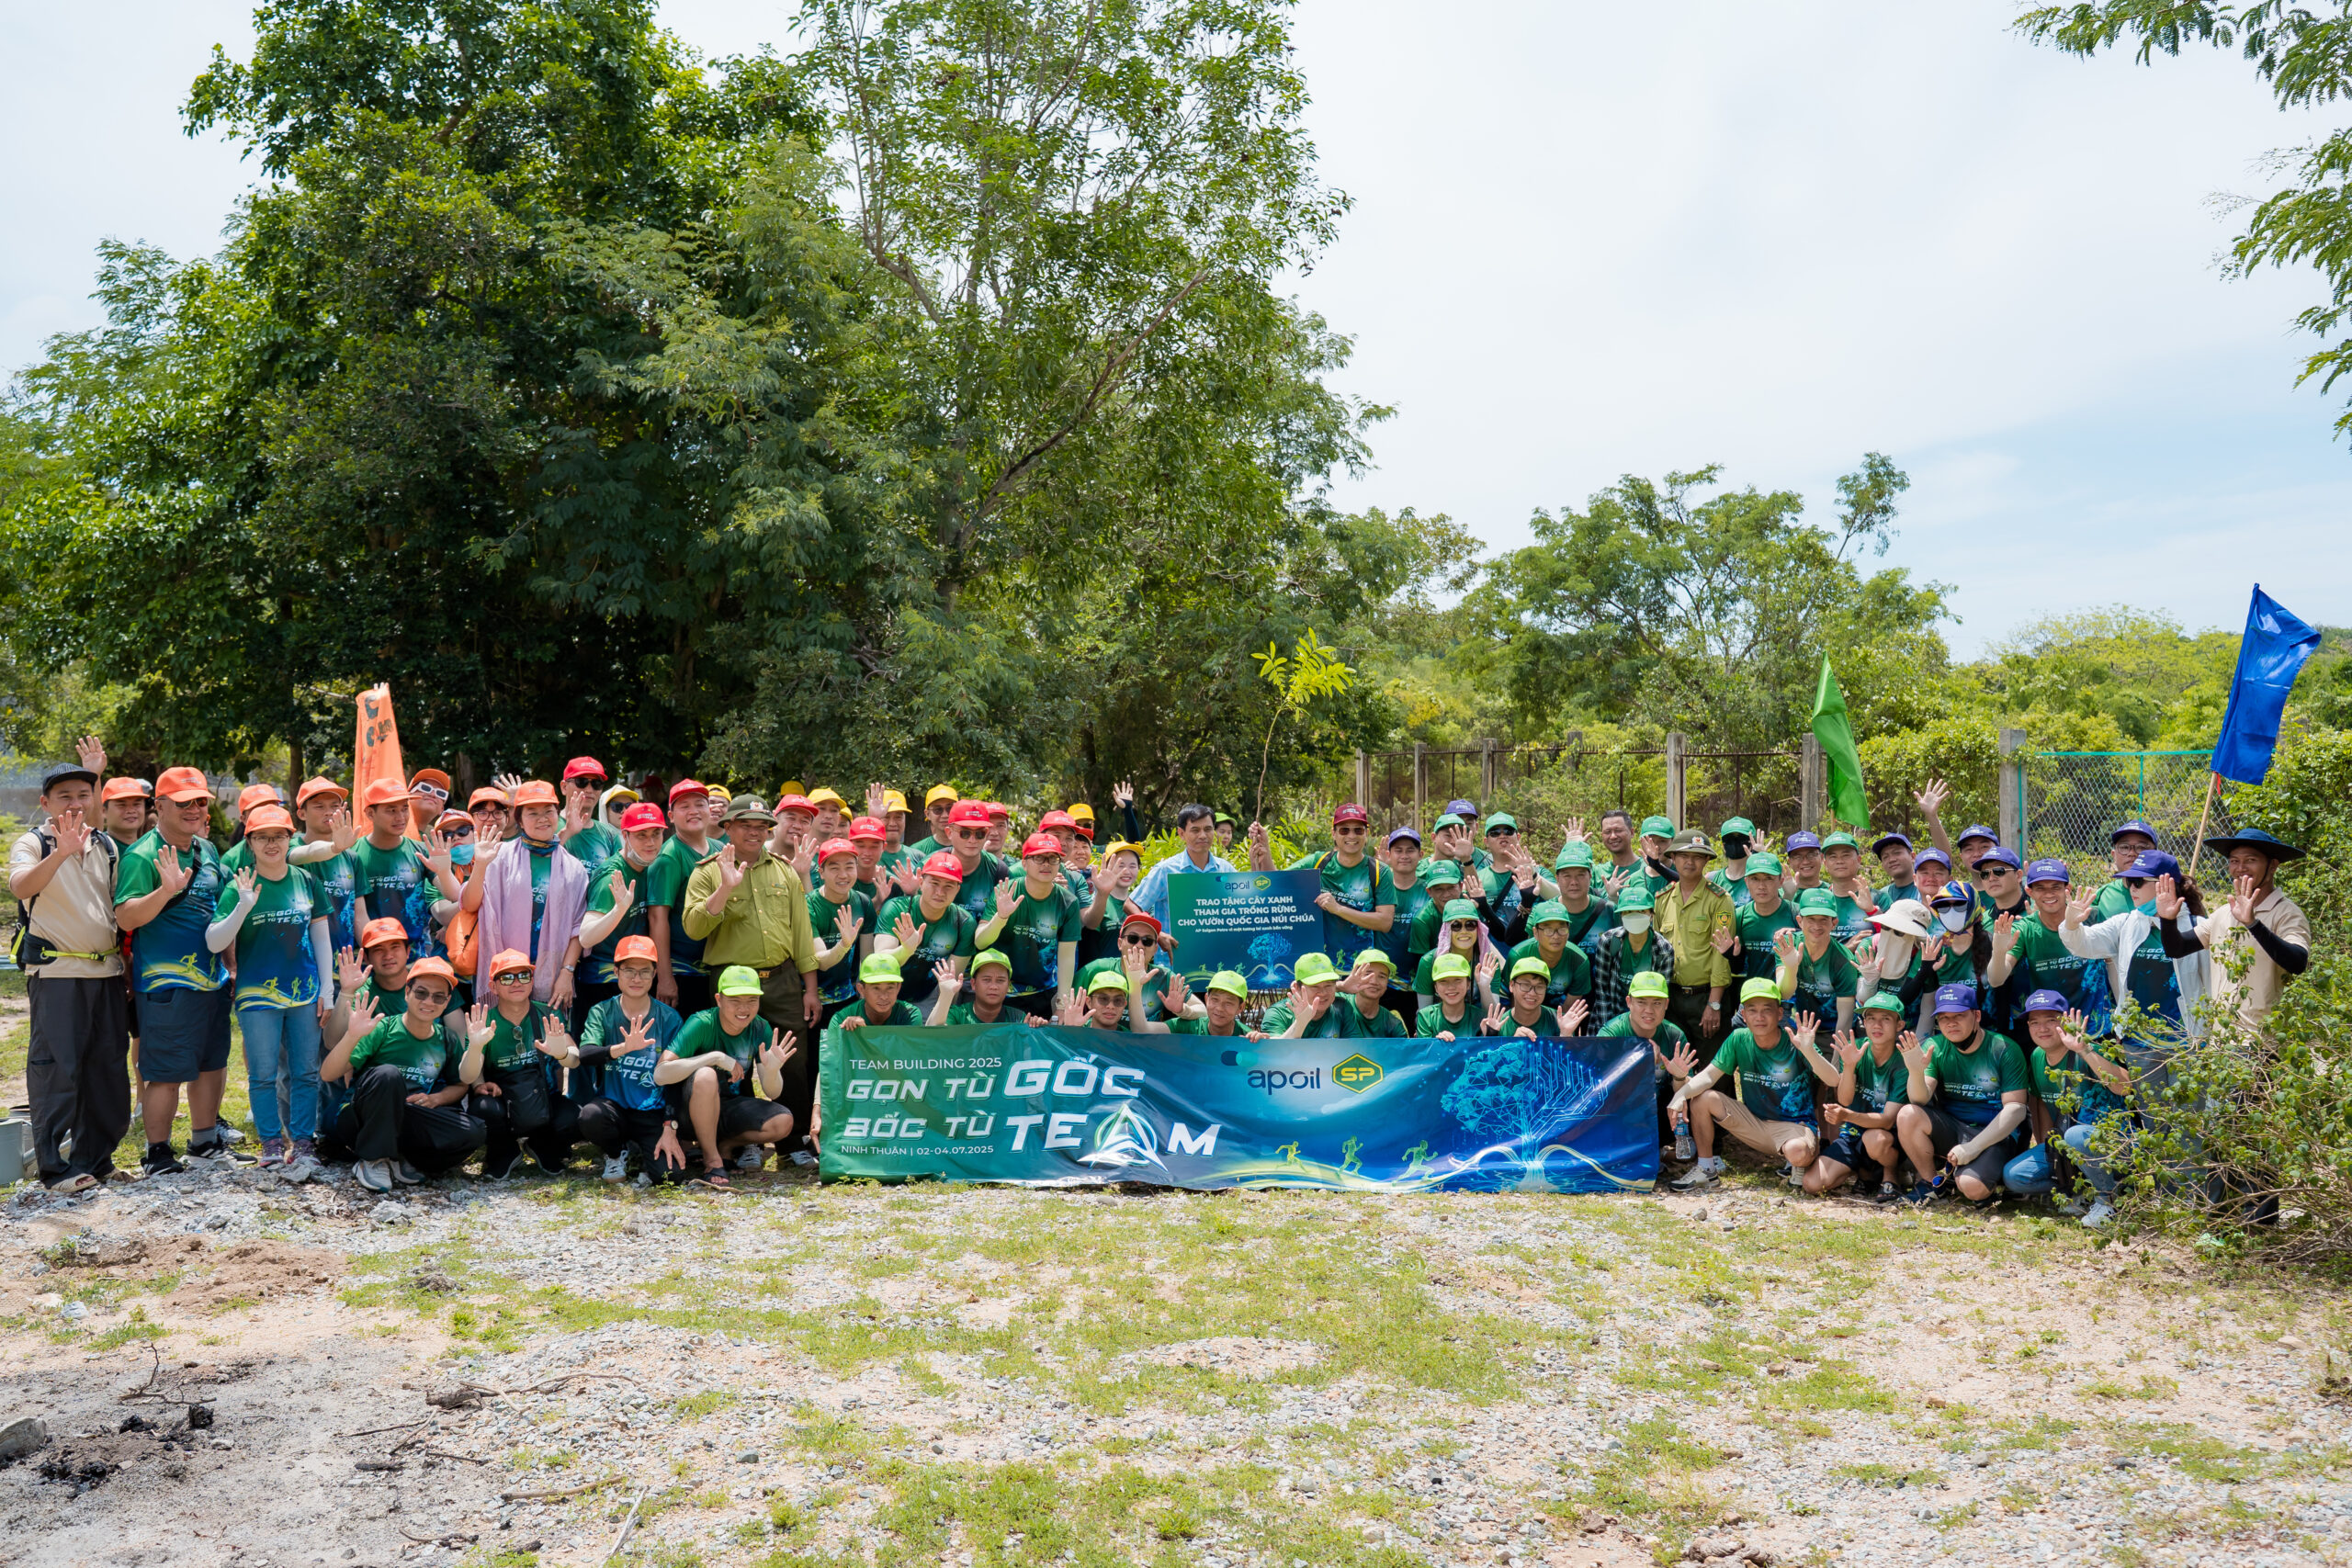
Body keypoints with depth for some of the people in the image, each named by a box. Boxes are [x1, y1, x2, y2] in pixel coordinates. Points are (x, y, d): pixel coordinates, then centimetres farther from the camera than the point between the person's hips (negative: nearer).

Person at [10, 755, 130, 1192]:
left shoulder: (107, 846, 13)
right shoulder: (32, 845, -2)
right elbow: (20, 887, -24)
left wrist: (127, 964, 16)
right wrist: (61, 853, -40)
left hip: (106, 972, 5)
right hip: (56, 974, -5)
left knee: (109, 1067, 7)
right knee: (56, 1069, -5)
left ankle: (94, 1159, 18)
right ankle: (55, 1167, 1)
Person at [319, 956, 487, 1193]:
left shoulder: (447, 1040, 3)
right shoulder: (383, 1029, -11)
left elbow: (460, 1085, 17)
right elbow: (328, 1074, -17)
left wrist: (435, 1099, -5)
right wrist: (352, 1036, -34)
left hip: (406, 1124, 3)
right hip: (361, 1121, -3)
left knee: (475, 1132, -22)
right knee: (388, 1074, -34)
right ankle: (373, 1160, -19)